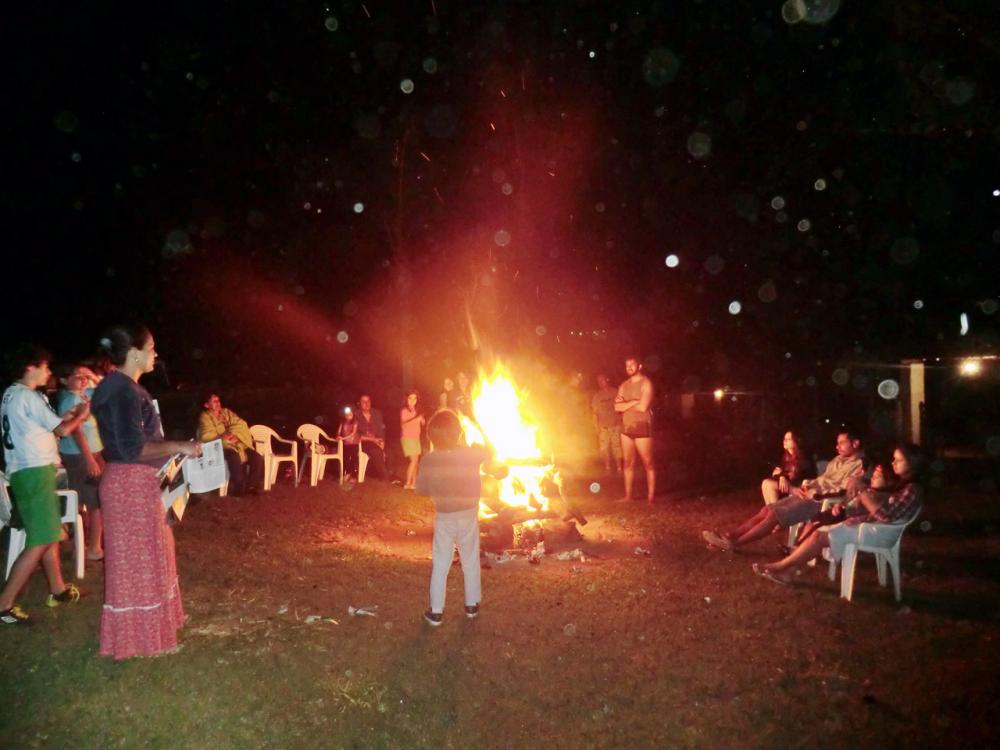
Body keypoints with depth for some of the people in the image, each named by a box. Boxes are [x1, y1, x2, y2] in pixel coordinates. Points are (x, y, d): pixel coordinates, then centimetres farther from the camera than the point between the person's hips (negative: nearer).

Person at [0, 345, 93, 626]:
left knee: (50, 533, 18)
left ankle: (57, 590, 27)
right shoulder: (29, 397, -15)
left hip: (26, 471, 10)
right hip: (35, 472, -10)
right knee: (40, 541, -9)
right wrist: (81, 415, 7)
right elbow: (63, 430, -11)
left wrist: (67, 415, 17)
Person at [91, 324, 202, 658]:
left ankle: (141, 629, 33)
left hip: (136, 483, 10)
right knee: (136, 561, 1)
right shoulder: (123, 390, -20)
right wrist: (177, 446, -19)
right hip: (130, 485, -10)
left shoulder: (124, 387, 12)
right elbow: (132, 448, -26)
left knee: (146, 557, 20)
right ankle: (135, 637, 13)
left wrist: (173, 448, 17)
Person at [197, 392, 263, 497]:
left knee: (257, 458, -19)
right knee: (235, 458, -38)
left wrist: (232, 433, -12)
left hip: (239, 443, 5)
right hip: (222, 447, -5)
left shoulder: (227, 412, 18)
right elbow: (206, 436, -11)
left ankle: (251, 486, -3)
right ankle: (240, 488, -20)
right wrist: (224, 438, -16)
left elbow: (242, 424, 7)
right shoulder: (205, 417, 3)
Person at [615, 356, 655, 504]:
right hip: (626, 428, 6)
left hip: (642, 427, -6)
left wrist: (625, 404, -4)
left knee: (647, 463, -3)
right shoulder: (624, 385, 12)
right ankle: (628, 495, 15)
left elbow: (643, 407, -17)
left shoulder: (645, 383, -6)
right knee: (628, 463, 9)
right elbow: (617, 407, 1)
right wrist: (633, 402, -11)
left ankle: (650, 497, -1)